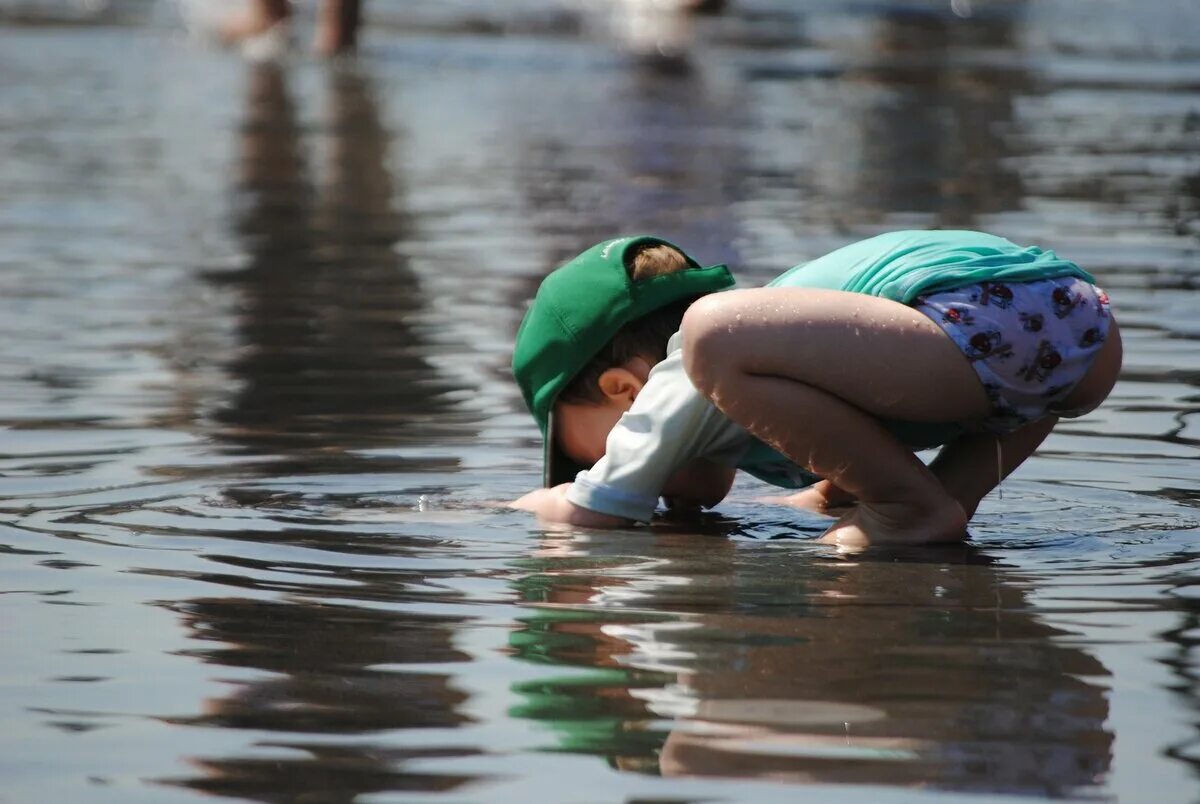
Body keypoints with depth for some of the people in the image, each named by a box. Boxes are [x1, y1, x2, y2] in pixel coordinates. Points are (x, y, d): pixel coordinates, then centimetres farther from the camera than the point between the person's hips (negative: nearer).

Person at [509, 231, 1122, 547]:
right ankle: (954, 490, 15)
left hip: (979, 325, -9)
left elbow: (591, 512, 17)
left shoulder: (672, 387, 11)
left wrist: (509, 509, 33)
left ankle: (916, 507, -4)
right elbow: (694, 492, 54)